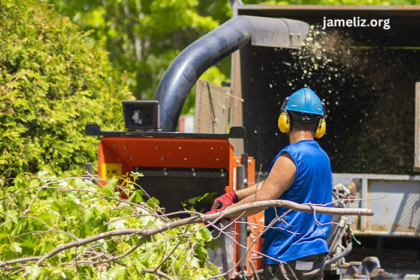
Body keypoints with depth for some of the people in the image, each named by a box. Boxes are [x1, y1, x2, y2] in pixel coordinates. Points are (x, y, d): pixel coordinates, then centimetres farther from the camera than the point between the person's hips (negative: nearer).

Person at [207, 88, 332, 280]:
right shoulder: (322, 157, 12)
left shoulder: (291, 157, -16)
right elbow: (272, 185, 16)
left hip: (288, 257, -9)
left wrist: (221, 213, -8)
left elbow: (261, 200, -19)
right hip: (317, 255, 9)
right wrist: (234, 195, 11)